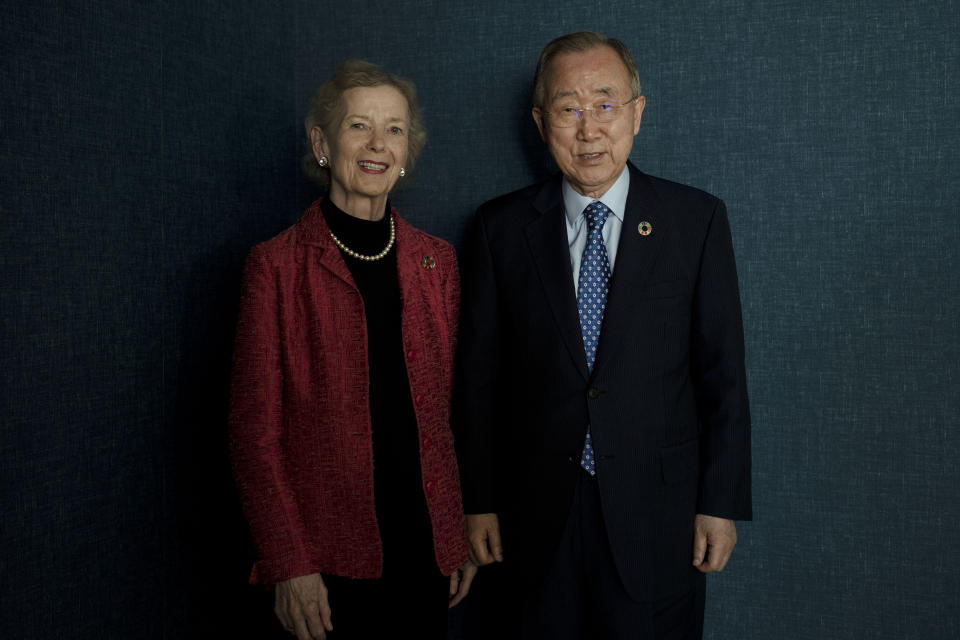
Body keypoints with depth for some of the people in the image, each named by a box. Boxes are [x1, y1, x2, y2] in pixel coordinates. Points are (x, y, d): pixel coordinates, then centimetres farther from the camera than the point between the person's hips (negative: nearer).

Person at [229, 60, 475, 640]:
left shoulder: (437, 261, 5)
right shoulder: (278, 266, -6)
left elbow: (453, 410, 8)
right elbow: (255, 428, -6)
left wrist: (467, 535, 6)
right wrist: (289, 565, -10)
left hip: (430, 542, 4)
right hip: (332, 556, -3)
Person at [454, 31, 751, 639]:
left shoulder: (696, 218, -2)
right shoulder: (502, 226, 0)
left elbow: (724, 372, -1)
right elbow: (479, 374, 2)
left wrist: (721, 503, -3)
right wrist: (479, 500, 3)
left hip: (657, 514, 0)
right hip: (540, 516, 1)